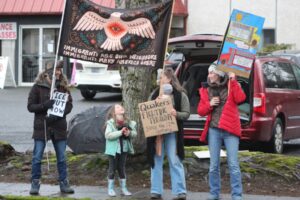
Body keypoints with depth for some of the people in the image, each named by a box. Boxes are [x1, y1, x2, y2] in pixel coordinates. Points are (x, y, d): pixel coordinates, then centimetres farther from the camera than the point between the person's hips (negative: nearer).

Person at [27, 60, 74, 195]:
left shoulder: (63, 87, 4)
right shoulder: (38, 87, -4)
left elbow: (69, 105, 3)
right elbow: (30, 106, -5)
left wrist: (59, 114, -15)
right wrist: (44, 105, -23)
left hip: (59, 127, 3)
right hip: (41, 127, -3)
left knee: (62, 158, 7)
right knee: (37, 157, 0)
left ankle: (64, 184, 15)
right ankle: (35, 184, 9)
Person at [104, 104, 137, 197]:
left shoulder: (128, 122, 4)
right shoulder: (110, 123, -11)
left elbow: (134, 133, 7)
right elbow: (108, 135, -21)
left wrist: (129, 133, -16)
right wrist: (120, 132, -26)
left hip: (124, 149, 4)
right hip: (114, 150, -4)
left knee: (122, 168, 12)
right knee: (112, 169, 4)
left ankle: (123, 188, 19)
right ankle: (111, 188, 13)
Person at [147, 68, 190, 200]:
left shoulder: (180, 95, -1)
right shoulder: (154, 94, 10)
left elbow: (186, 114, -3)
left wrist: (176, 114, -22)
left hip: (172, 132, -4)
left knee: (175, 162, -3)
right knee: (156, 161, 5)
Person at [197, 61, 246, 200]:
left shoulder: (231, 86, 3)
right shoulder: (206, 90, 11)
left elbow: (240, 98, -15)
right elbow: (200, 111, 12)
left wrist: (233, 81, -14)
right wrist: (209, 104, -7)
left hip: (230, 130, -3)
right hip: (213, 130, 3)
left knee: (233, 164, -7)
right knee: (213, 165, 5)